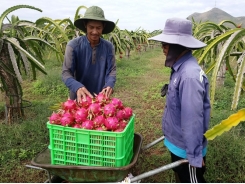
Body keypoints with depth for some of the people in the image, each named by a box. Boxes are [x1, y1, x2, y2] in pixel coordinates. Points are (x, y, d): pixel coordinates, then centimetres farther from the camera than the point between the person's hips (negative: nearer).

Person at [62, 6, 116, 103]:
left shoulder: (109, 47, -7)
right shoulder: (73, 45, -14)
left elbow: (112, 70, -6)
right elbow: (66, 73, -16)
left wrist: (109, 85, -28)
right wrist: (78, 87, -35)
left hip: (100, 98, 2)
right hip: (78, 98, -1)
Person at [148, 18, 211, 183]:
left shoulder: (189, 75, -30)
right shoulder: (181, 68, 0)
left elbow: (193, 119, -29)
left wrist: (195, 155, -23)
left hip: (187, 148, -8)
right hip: (178, 143, 9)